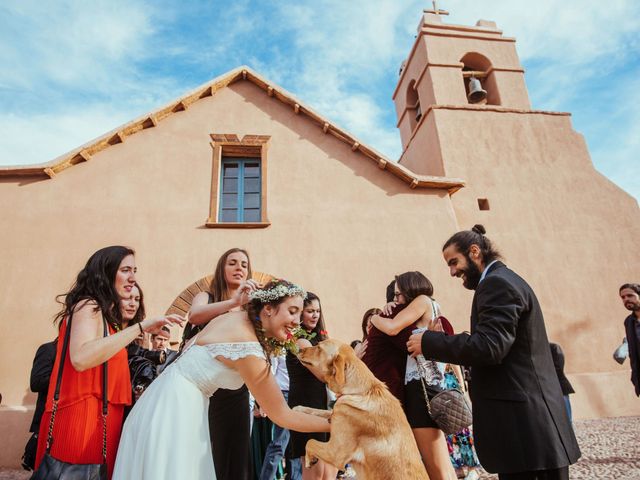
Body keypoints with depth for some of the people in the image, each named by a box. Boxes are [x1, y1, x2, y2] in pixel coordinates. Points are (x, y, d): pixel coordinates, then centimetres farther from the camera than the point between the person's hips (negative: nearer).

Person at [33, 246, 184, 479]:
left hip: (99, 417, 9)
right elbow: (80, 358, -31)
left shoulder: (105, 312, 18)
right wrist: (140, 327, -31)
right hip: (83, 417, -9)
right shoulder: (88, 306, -12)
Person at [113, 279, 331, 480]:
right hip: (175, 407, -9)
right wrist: (334, 424, -11)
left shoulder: (235, 317, 0)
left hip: (173, 401, 9)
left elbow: (190, 345, 14)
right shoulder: (249, 349, -25)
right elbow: (281, 416, -17)